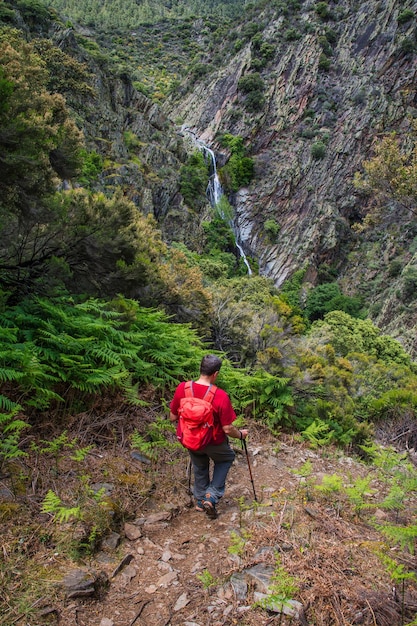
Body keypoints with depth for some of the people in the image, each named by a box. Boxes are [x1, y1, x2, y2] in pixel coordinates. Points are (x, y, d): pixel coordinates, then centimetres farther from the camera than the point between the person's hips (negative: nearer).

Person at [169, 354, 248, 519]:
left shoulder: (182, 388, -19)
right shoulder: (221, 396, -28)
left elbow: (173, 417, -6)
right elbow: (227, 429, -21)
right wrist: (241, 434, 0)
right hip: (214, 442, -3)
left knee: (199, 467, 31)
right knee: (227, 458, 28)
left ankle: (200, 500, 47)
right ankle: (212, 496, 19)